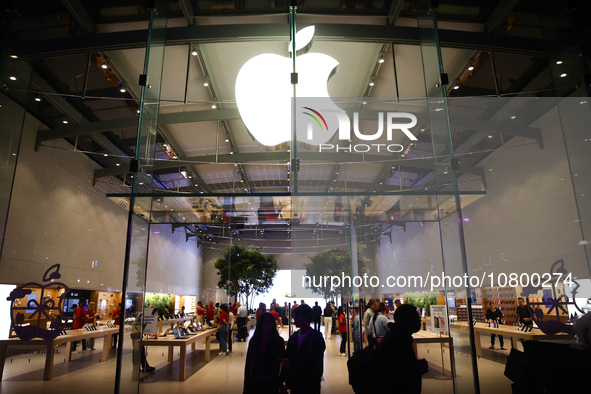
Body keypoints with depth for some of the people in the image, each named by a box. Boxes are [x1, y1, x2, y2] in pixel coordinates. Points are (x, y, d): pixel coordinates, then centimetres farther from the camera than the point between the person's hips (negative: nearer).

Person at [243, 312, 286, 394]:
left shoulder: (279, 341, -3)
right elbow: (248, 363, 5)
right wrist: (247, 386, 5)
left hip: (272, 382, -2)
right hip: (256, 381, 2)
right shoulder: (254, 341, 3)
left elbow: (282, 361, -2)